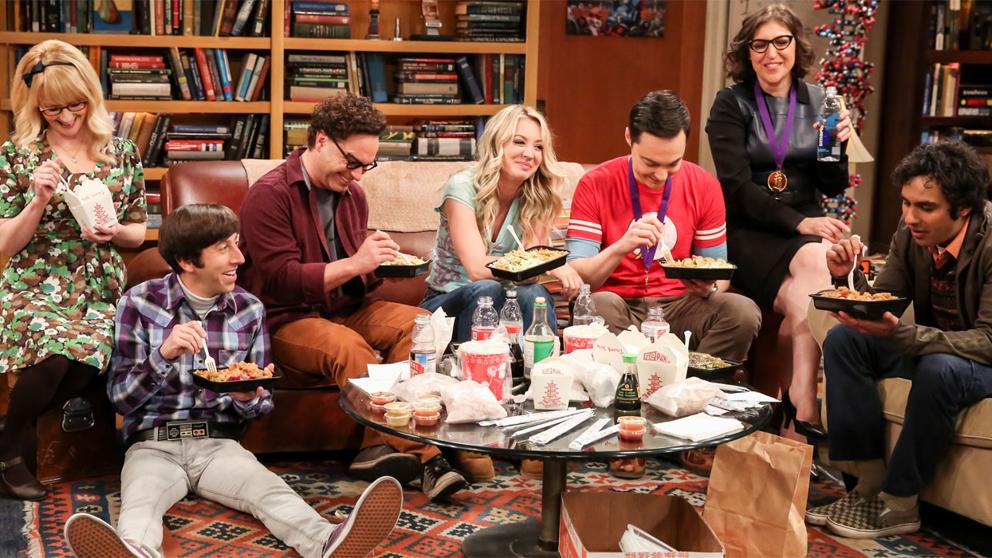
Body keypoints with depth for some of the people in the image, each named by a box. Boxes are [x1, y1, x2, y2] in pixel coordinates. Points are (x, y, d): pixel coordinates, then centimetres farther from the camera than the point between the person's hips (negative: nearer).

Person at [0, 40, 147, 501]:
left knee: (85, 357, -32)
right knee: (55, 353, -35)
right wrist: (38, 203, -16)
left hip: (99, 292, 2)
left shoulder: (122, 153, 6)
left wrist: (114, 232, -8)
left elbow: (138, 231, 15)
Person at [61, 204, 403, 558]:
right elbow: (121, 399, -4)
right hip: (153, 444, -1)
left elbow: (263, 403, 12)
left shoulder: (249, 309, 5)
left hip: (219, 443, 2)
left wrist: (248, 400, -14)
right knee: (140, 501, -35)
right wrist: (164, 354, -22)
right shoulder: (140, 303, -1)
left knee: (270, 489, -30)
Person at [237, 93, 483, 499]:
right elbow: (282, 279, -19)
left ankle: (381, 448, -29)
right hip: (285, 319, -7)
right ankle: (421, 455, -32)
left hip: (345, 308, 7)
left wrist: (382, 267, 2)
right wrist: (355, 264, -24)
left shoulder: (351, 194, 15)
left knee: (418, 324, -20)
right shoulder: (270, 195, -10)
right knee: (349, 347, -37)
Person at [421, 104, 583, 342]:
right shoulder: (463, 188, -14)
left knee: (534, 294, -30)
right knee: (486, 290, -35)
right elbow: (477, 269, -24)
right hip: (446, 303, -3)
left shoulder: (536, 199, 0)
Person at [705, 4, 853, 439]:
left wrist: (838, 143, -10)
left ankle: (796, 399, -31)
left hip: (806, 228, 3)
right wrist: (798, 223, -21)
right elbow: (736, 187, -10)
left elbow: (834, 188, 10)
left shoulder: (817, 101, 10)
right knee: (811, 277, -32)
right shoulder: (731, 104, 1)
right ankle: (804, 408, -31)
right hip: (748, 232, -3)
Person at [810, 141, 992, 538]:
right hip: (929, 345, 7)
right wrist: (849, 277, -23)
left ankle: (898, 504, -19)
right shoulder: (912, 232, -10)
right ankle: (870, 485, -13)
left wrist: (899, 333, -43)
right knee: (842, 340, -13)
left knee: (939, 369, -37)